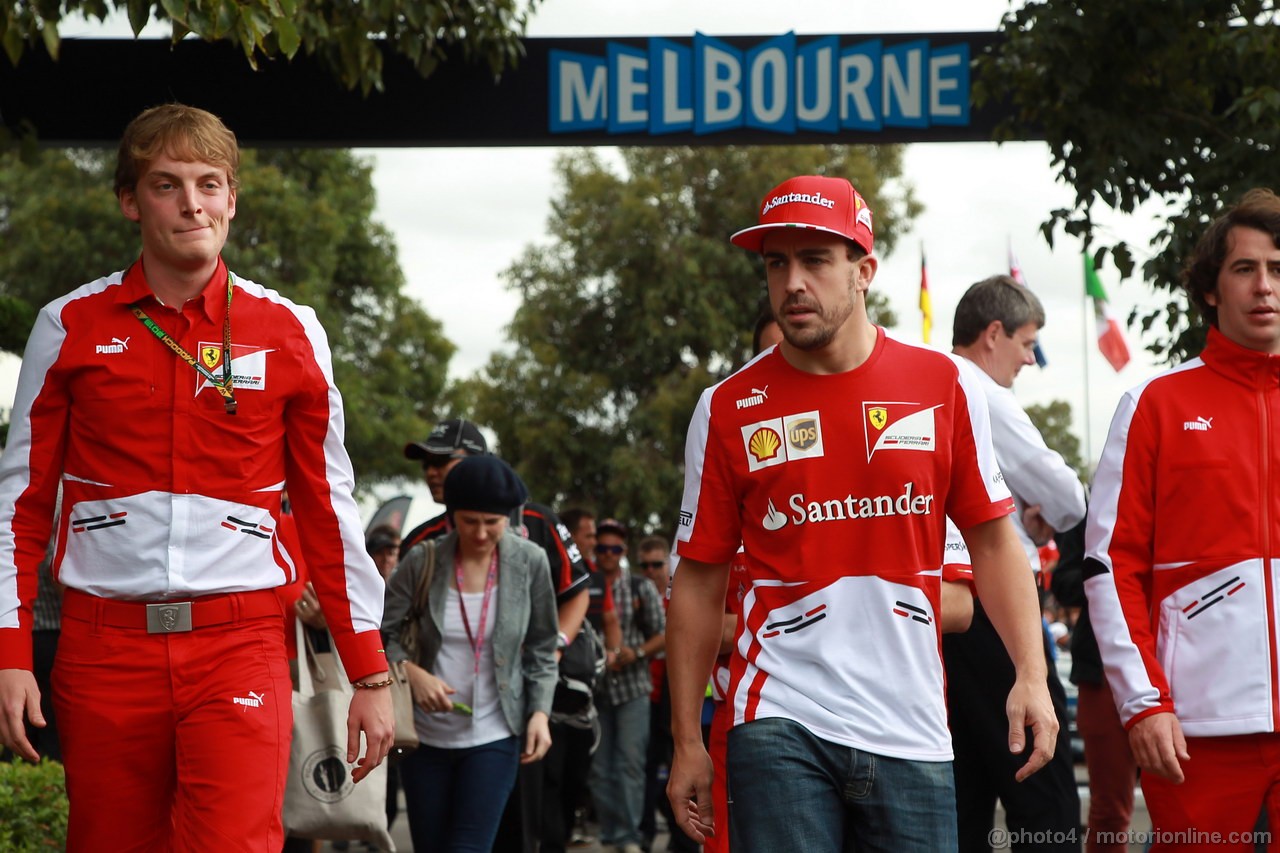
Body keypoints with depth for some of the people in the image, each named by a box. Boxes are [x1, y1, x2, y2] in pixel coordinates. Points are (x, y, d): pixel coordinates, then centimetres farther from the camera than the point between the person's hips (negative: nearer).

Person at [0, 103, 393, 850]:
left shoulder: (289, 333, 6)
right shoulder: (72, 327, 6)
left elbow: (329, 509, 9)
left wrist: (370, 674, 6)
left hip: (241, 645, -1)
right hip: (105, 646, 1)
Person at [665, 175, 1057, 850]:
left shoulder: (943, 386, 5)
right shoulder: (729, 408, 3)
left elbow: (992, 541, 9)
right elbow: (699, 582, 6)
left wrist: (1031, 675, -3)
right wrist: (687, 742, 3)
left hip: (911, 731, 1)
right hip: (780, 725, -1)